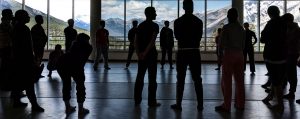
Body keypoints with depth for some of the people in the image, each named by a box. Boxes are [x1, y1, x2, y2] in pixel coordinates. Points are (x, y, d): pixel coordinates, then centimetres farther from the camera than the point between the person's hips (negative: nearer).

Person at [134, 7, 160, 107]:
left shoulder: (140, 26, 11)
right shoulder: (154, 26, -7)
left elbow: (136, 41, 4)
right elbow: (152, 41, -19)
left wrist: (138, 53, -4)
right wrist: (145, 53, -18)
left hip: (141, 55, 6)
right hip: (151, 54, -6)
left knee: (139, 77, 11)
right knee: (152, 78, 1)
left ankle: (137, 100, 14)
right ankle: (151, 102, 3)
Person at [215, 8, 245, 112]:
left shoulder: (226, 27, -8)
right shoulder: (241, 28, 11)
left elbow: (222, 43, -10)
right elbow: (243, 44, 13)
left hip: (229, 54, -6)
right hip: (239, 54, 6)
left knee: (226, 81, -3)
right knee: (239, 80, 10)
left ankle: (226, 105, -3)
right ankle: (240, 104, 16)